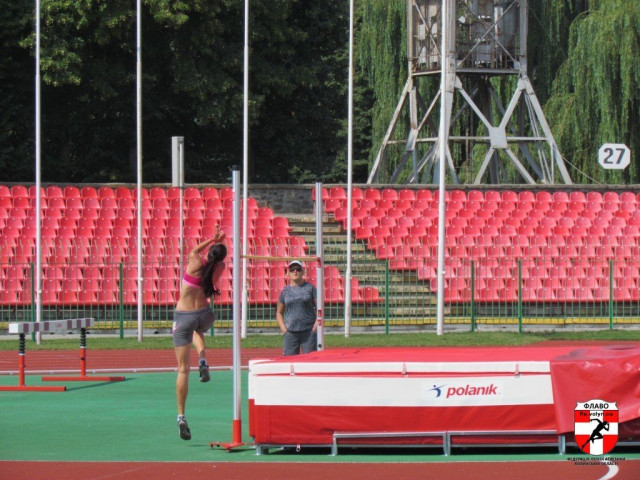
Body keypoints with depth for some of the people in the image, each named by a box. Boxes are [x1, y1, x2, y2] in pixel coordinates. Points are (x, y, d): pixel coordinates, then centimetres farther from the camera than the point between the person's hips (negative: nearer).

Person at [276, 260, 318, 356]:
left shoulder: (310, 288, 5)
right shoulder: (285, 291, 10)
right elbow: (279, 312, 16)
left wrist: (316, 325, -7)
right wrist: (283, 329, 2)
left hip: (309, 331, -2)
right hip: (290, 332, 2)